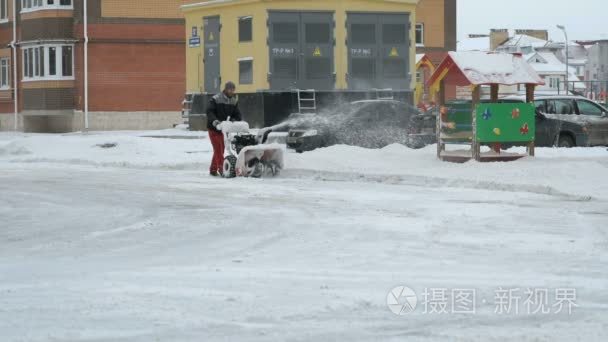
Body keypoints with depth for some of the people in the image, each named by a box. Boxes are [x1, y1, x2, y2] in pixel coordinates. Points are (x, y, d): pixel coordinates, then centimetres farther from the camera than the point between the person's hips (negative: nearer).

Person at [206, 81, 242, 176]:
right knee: (218, 149, -14)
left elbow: (237, 114, 7)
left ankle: (213, 169, 17)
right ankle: (221, 169, -21)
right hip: (214, 129, -6)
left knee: (220, 150, 8)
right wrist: (214, 121, -33)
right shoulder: (216, 99, -11)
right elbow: (209, 112, -17)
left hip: (225, 129, 6)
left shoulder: (234, 101, 7)